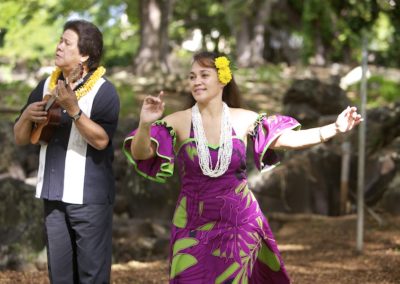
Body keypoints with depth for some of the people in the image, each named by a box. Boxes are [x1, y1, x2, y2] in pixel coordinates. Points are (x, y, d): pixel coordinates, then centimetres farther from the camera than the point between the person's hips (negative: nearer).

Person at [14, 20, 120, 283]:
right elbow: (20, 138, 13)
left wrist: (73, 109, -31)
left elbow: (101, 140, -21)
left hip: (89, 198, -6)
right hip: (54, 196, 6)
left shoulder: (104, 91, -8)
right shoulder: (46, 87, 9)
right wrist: (27, 115, -8)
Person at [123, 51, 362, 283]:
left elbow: (288, 139, -2)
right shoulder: (179, 122, -7)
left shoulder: (244, 120, -1)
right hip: (193, 226, -1)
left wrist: (335, 129, -13)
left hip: (239, 223, 1)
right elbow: (140, 154, -16)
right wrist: (145, 124, -37)